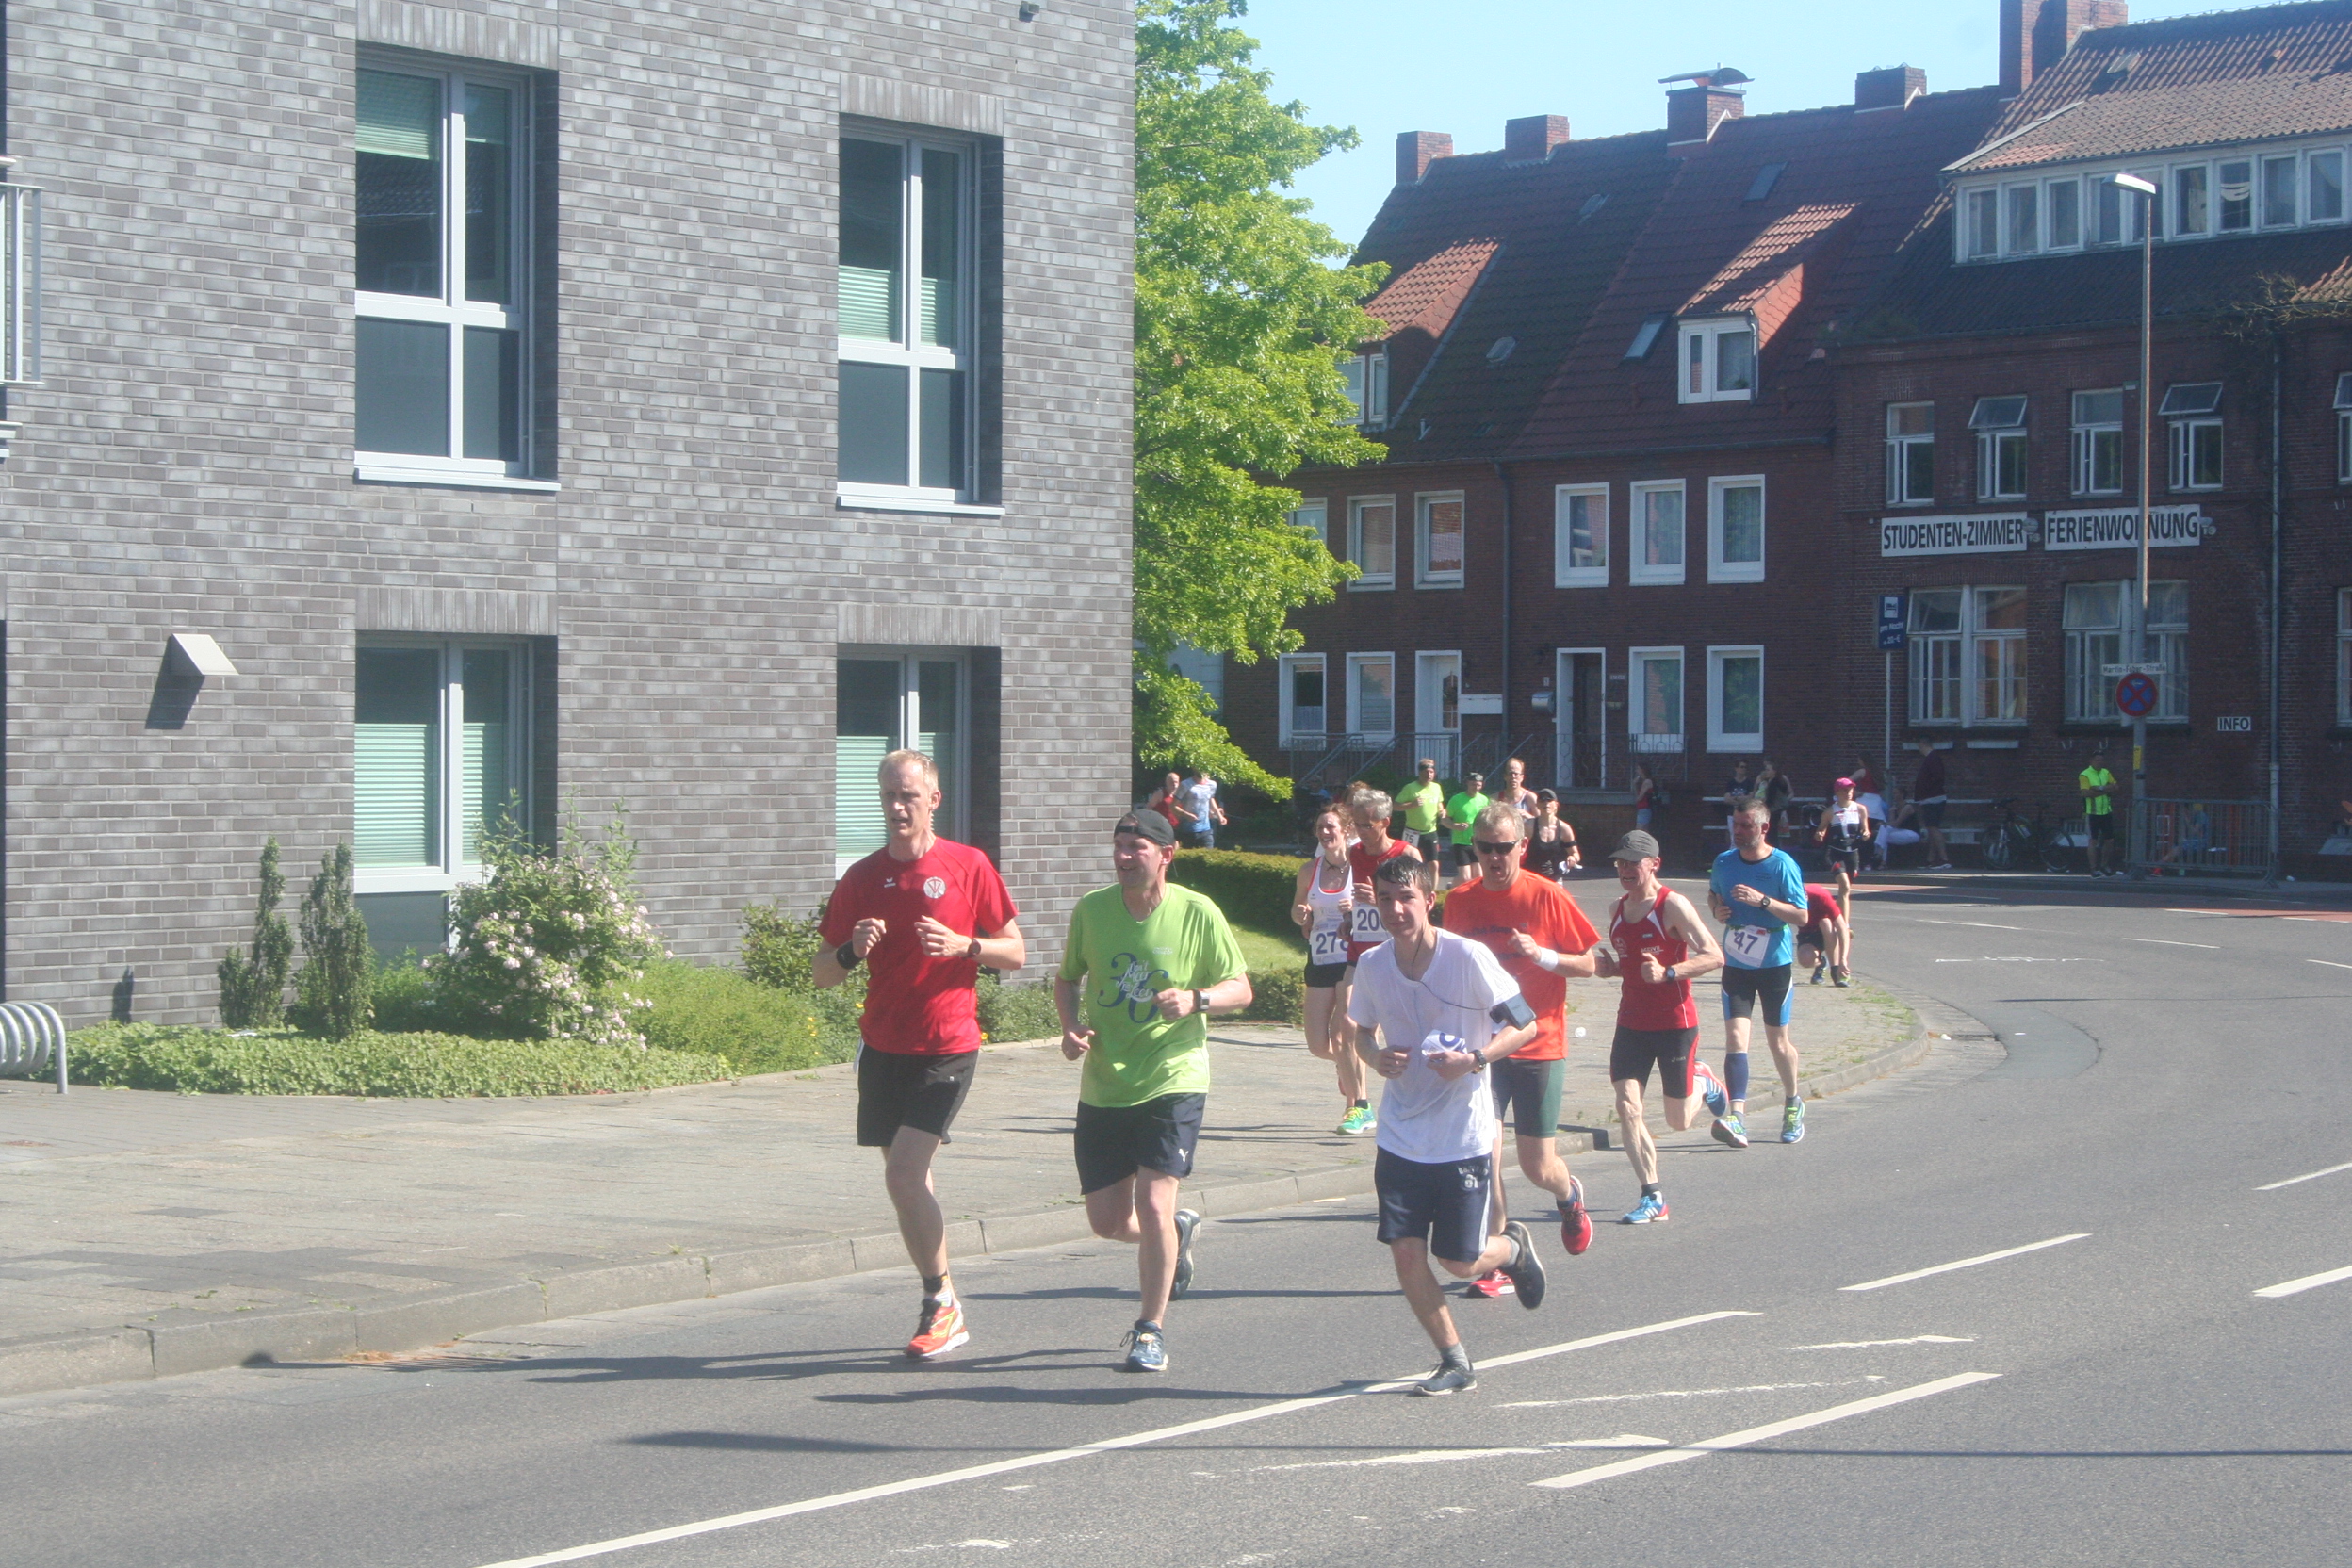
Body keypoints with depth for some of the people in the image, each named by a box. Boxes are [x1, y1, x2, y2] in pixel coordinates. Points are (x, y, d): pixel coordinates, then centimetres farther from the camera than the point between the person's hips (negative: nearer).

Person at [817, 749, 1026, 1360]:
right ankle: (941, 1309, 21)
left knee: (904, 1175, -16)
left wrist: (963, 944, -16)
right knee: (906, 1179, 8)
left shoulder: (968, 867, -2)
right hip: (883, 1046, 5)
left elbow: (1015, 953, 2)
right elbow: (821, 974, 8)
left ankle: (942, 1303, -2)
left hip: (947, 1046, -5)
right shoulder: (862, 878, 6)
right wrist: (851, 950, -14)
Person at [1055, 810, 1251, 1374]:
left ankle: (1151, 1330, 5)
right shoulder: (1091, 910, -1)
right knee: (1108, 1222, 7)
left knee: (1153, 1205, -13)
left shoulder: (1198, 914, -8)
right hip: (1103, 1088, 4)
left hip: (1172, 1081, -4)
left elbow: (1240, 989, -1)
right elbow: (1068, 978, 14)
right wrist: (1072, 1026, -6)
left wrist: (1196, 999, -22)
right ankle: (1177, 1231, 42)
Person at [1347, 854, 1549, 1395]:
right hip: (1401, 1138, 4)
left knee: (1460, 1262, 1)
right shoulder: (1372, 965, -2)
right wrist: (1377, 1057, -8)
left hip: (1464, 1137, -4)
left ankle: (1513, 1246, 36)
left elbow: (1525, 1026, -9)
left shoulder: (1468, 958, -16)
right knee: (1406, 1254, -3)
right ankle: (1455, 1363, 15)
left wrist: (1474, 1059, -25)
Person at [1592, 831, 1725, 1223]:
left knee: (1678, 1120, 4)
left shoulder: (1673, 906, -13)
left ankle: (1703, 1083, 39)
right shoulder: (1617, 910, 8)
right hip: (1631, 1023, 5)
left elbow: (1714, 956, -17)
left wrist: (1668, 973, -29)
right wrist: (1611, 968, 0)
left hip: (1675, 1023, -5)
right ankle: (1653, 1198, -3)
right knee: (1627, 1106, -10)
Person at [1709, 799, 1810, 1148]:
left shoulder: (1782, 865, -11)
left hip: (1775, 963, -2)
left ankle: (1792, 1105, 36)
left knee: (1778, 1040, 11)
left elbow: (1801, 916, -13)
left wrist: (1762, 900, -25)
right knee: (1735, 1037, -14)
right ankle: (1737, 1118, -24)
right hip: (1735, 963, 2)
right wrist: (1717, 909, -2)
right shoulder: (1724, 862, 2)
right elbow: (1713, 894, 22)